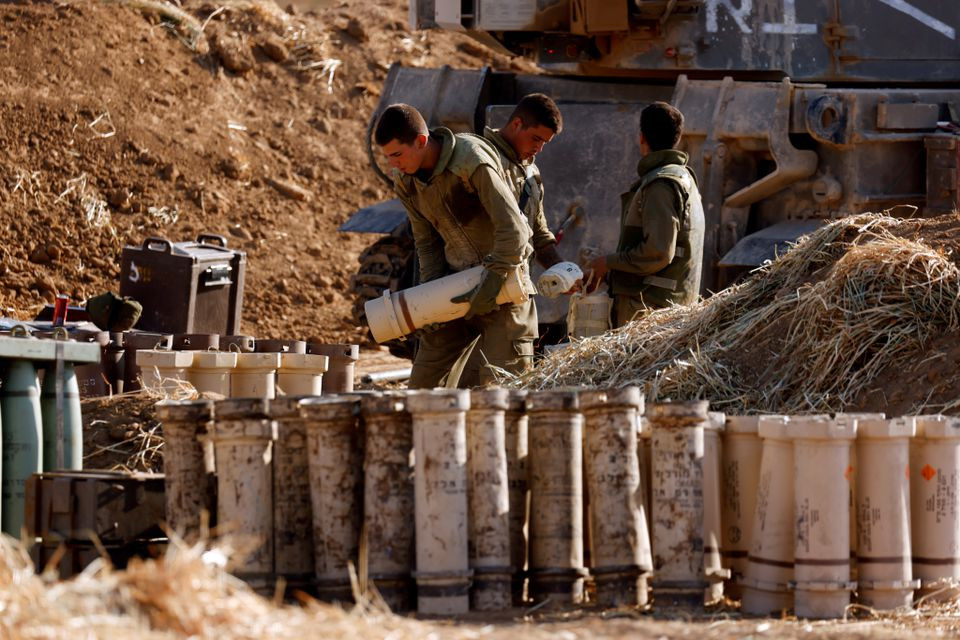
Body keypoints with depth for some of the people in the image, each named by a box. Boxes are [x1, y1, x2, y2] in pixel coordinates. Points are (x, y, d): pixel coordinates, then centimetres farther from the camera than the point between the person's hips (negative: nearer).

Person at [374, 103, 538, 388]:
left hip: (502, 280, -6)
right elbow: (426, 241, 8)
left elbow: (513, 230, -24)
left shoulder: (473, 162, -24)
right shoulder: (405, 181, -1)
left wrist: (491, 284, -26)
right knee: (422, 378, 1)